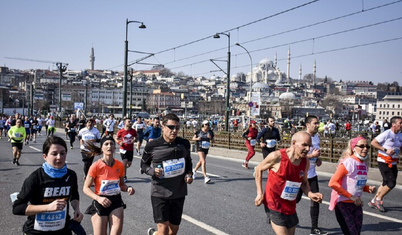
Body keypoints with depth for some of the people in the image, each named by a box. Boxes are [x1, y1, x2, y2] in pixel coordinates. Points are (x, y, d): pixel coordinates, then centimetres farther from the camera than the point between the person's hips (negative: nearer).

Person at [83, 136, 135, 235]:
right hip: (100, 203, -2)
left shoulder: (120, 165, -1)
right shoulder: (96, 166, -13)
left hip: (116, 202, 3)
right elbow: (86, 188, -9)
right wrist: (98, 198, -25)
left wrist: (128, 188, -8)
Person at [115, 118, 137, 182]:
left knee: (129, 164, 9)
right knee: (125, 162, -11)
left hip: (131, 150, 3)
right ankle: (124, 177, 5)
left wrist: (134, 140, -10)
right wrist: (119, 142, -17)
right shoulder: (120, 131, -8)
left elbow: (136, 137, 13)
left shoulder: (133, 131, -2)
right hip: (123, 149, -3)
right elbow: (116, 139, 4)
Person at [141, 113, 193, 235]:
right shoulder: (152, 146, -10)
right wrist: (153, 171, -16)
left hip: (179, 193, 4)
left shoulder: (184, 144, -1)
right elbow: (143, 165, 4)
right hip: (159, 193, -4)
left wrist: (189, 174, -4)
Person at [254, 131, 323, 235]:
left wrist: (310, 194, -8)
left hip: (290, 207, 6)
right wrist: (259, 194, -9)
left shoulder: (305, 162, -3)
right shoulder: (277, 156, -20)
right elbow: (259, 169, -5)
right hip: (274, 205, -6)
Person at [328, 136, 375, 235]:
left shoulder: (364, 165, 7)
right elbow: (332, 183, -22)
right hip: (343, 204, -7)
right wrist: (351, 197, -21)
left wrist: (368, 188, 0)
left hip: (356, 204, 7)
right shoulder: (348, 162, -16)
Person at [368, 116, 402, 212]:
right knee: (391, 183, -12)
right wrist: (385, 150, -21)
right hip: (384, 161, -8)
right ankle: (378, 199, 8)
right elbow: (373, 143, -16)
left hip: (393, 163, 8)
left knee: (386, 184, 12)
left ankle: (373, 201, 23)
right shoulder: (386, 134, -14)